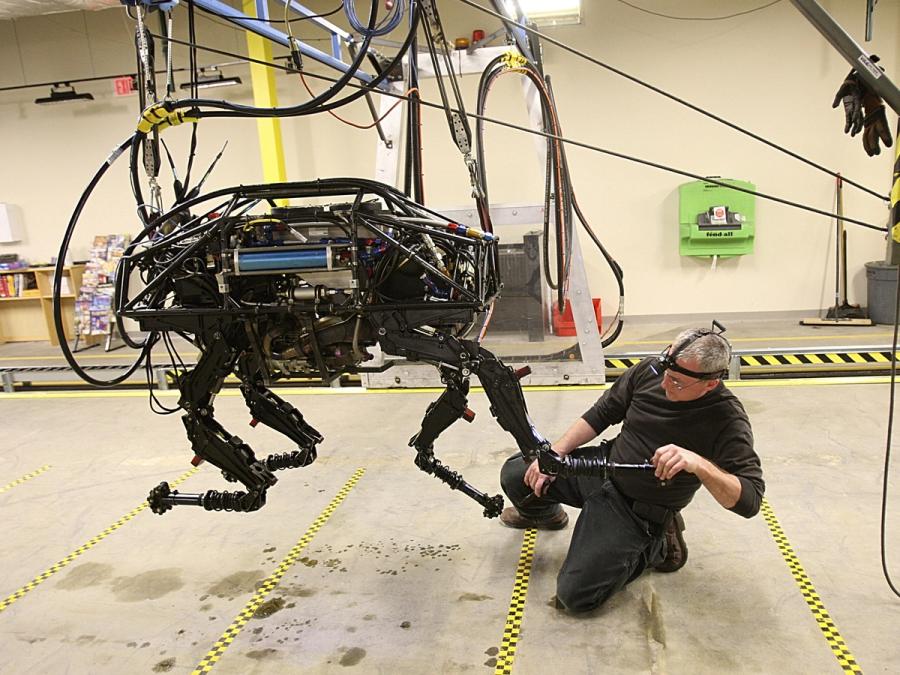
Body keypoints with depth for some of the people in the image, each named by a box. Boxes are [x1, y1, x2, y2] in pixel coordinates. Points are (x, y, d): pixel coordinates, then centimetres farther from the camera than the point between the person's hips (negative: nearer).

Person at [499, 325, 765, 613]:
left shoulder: (728, 420, -23)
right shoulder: (651, 370, -11)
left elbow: (750, 500, -26)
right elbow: (602, 414, 2)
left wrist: (699, 463, -43)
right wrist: (554, 454, -7)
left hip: (637, 510, -5)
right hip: (604, 464, 5)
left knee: (575, 595, -14)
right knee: (514, 475, -3)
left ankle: (656, 545, 8)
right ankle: (546, 514, 33)